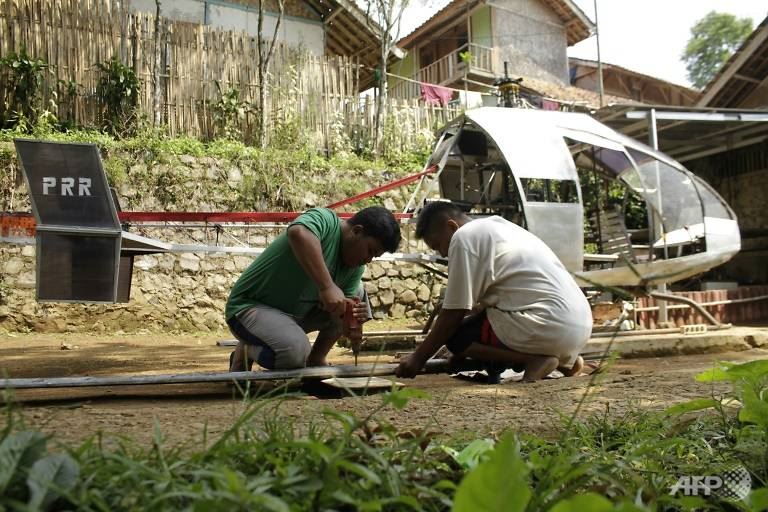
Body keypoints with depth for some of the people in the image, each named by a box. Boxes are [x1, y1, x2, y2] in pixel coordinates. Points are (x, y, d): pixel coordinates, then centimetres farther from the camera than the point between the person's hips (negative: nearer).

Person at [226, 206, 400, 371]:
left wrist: (349, 324, -27)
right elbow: (298, 233, -45)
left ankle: (316, 358, 11)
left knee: (357, 295, 4)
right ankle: (246, 351, -2)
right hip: (250, 305, -8)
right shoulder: (326, 221, -21)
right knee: (295, 352, -34)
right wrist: (327, 286, -47)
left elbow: (342, 306, -3)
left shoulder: (355, 268, 2)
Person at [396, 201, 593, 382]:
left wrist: (418, 358, 3)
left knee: (456, 337, 3)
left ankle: (536, 358, -8)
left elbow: (453, 313, -5)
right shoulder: (496, 227, 23)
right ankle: (565, 360, 12)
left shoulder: (463, 237, -5)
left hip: (549, 327, -9)